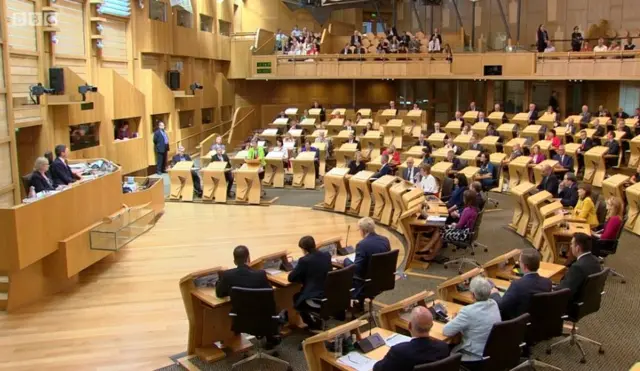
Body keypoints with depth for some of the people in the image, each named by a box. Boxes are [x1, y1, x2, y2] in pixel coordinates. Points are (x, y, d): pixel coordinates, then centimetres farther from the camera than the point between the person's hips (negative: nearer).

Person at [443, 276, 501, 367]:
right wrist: (460, 318, 5)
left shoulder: (468, 311, -26)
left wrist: (457, 320, 1)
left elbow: (446, 331, -17)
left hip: (475, 359, -7)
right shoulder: (494, 304, -4)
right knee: (453, 346, 25)